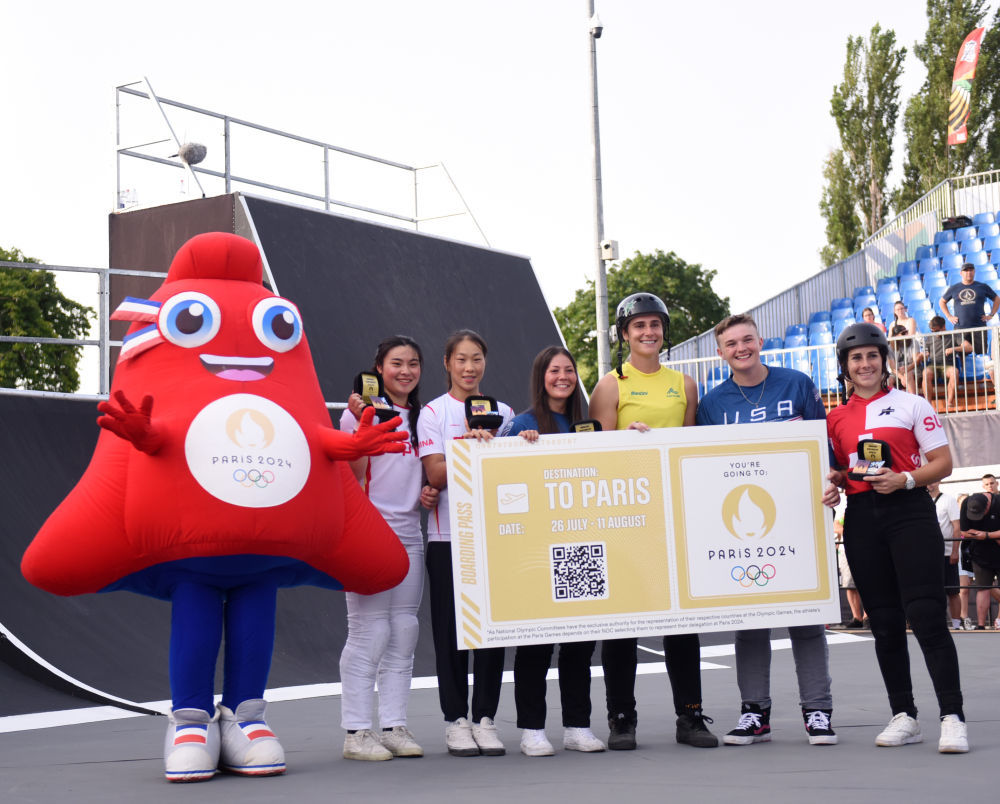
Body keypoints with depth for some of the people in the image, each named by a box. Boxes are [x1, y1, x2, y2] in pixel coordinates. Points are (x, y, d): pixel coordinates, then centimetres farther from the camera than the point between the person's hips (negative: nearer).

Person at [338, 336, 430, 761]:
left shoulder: (421, 417, 16)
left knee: (404, 630, 6)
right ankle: (356, 731, -4)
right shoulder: (362, 410, -3)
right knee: (370, 630, -9)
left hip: (409, 531, 6)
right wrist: (362, 421, -19)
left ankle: (394, 726, 12)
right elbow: (354, 471, -11)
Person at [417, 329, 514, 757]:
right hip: (448, 534, -3)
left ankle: (485, 718, 11)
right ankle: (456, 721, 8)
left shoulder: (504, 412, 13)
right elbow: (437, 475, -6)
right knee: (451, 628, 0)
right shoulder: (433, 413, 3)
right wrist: (470, 448, -20)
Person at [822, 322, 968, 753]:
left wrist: (904, 480, -15)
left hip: (909, 512, -4)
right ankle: (903, 716, 15)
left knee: (926, 614, -12)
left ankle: (952, 717, -9)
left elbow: (943, 463, 1)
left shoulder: (910, 404, 4)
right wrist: (833, 485, -2)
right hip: (861, 519, 4)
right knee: (884, 621, 6)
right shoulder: (836, 418, 13)